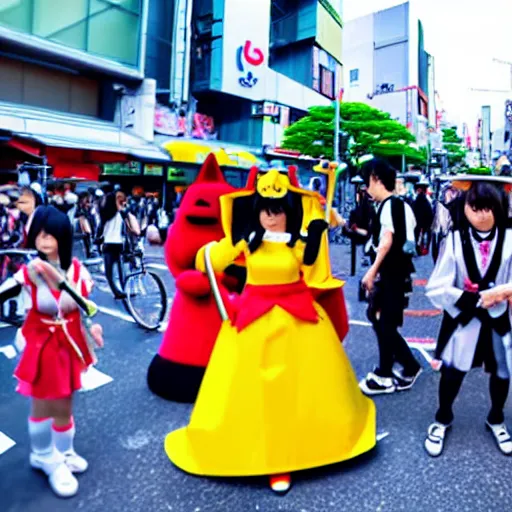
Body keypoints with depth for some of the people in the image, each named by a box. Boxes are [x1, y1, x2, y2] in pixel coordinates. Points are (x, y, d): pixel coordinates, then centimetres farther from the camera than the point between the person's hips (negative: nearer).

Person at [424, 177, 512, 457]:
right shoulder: (455, 238, -16)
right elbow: (437, 288, -18)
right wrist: (474, 299, -23)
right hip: (462, 319, -2)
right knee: (452, 372, 10)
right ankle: (442, 420, 38)